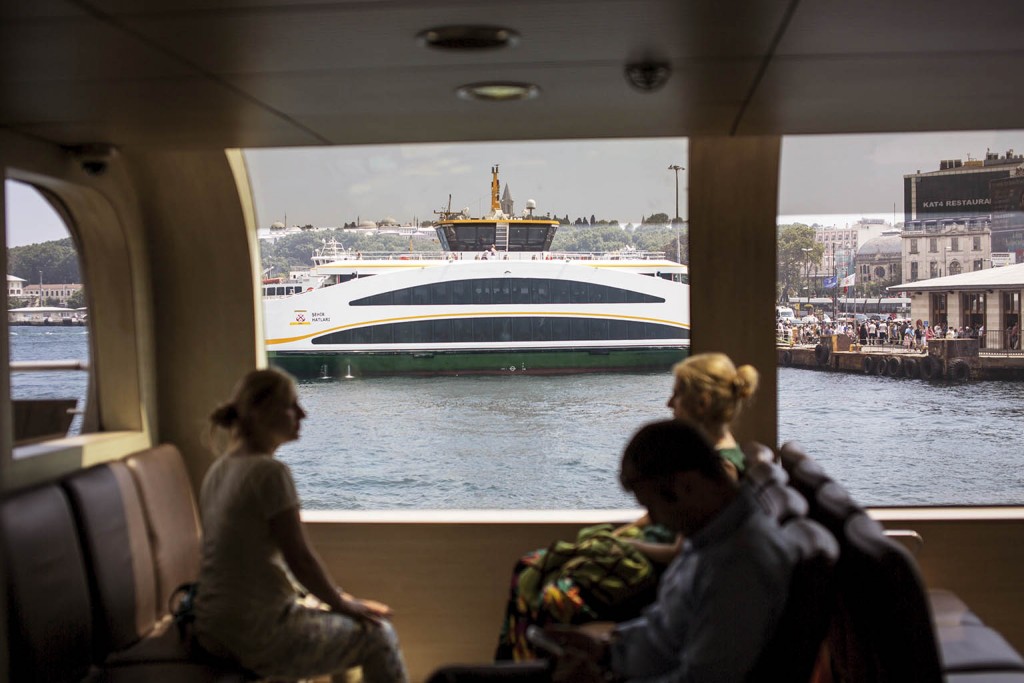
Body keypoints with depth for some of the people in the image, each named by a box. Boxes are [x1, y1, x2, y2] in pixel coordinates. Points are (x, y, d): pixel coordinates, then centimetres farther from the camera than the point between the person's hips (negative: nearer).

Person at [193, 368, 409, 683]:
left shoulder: (219, 470, 7)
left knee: (326, 608, 29)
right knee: (378, 634, 8)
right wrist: (344, 604, 0)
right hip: (258, 637, -9)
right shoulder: (270, 472, -19)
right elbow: (300, 559, -17)